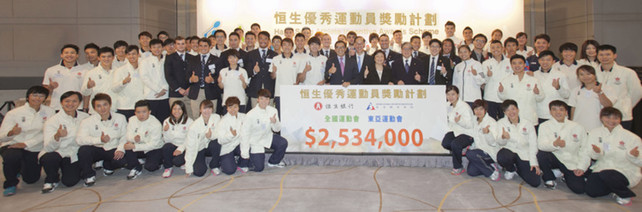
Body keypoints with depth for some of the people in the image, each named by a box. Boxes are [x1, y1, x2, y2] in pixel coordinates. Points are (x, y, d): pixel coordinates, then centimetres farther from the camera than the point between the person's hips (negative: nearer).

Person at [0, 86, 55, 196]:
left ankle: (22, 169, 41)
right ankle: (10, 183, -5)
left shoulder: (49, 112, -4)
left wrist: (26, 144, -21)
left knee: (31, 179, 2)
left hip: (35, 149, 2)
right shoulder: (14, 113, -5)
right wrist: (11, 133, -33)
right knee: (12, 156, -36)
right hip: (11, 146, -2)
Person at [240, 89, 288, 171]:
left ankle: (273, 162, 7)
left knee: (283, 143, -22)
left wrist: (275, 122, -28)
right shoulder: (251, 115, -20)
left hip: (268, 137, 4)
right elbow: (244, 134, -15)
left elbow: (277, 129, -3)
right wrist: (245, 154, -14)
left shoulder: (273, 111, -7)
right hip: (255, 142, -4)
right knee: (259, 168, -10)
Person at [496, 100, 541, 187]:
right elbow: (500, 142, -7)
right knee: (501, 157, -39)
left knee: (535, 182, -12)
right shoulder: (501, 123, 1)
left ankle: (518, 169, 22)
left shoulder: (527, 123, 4)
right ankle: (511, 169, 1)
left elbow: (533, 144, 2)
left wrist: (534, 162, -7)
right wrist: (503, 137, -33)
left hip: (525, 154, 1)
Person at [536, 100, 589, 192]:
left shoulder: (577, 127, 3)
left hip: (572, 162, 1)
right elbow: (541, 145, -18)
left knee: (579, 189, -15)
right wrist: (555, 144, -38)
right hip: (554, 157, 0)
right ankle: (549, 178, -3)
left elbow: (585, 149, 3)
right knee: (541, 154, -33)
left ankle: (566, 175, 21)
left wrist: (581, 167, -8)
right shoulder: (545, 126, -1)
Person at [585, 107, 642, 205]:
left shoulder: (631, 137, -5)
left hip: (626, 171, -3)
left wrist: (633, 156, -30)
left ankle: (625, 194, -3)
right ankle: (615, 186, 16)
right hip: (602, 167, 4)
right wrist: (597, 152, -27)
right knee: (592, 191, -17)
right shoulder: (594, 133, 3)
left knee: (607, 174, -35)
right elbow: (593, 156, -3)